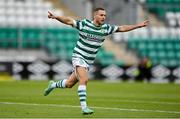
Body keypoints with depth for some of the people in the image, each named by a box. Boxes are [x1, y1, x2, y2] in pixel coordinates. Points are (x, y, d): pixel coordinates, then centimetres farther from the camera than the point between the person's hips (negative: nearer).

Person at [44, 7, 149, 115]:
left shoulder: (106, 28, 1)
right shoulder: (84, 24, -10)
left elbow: (122, 28, 5)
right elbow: (68, 21, -10)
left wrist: (138, 25, 1)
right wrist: (55, 17, -23)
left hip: (89, 61, 5)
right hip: (78, 56, -5)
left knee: (70, 84, 11)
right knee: (84, 79, -25)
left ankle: (53, 85, 39)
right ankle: (84, 107, -26)